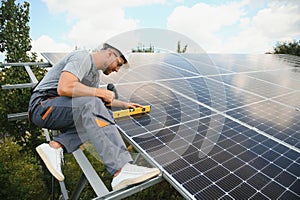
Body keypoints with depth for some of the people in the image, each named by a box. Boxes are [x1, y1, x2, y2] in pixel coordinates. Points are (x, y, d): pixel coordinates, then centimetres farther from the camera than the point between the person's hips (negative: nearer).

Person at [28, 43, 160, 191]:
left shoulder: (95, 74, 18)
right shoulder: (82, 57, -12)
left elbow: (102, 100, 32)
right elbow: (64, 88, -29)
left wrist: (124, 104, 29)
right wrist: (101, 92, -21)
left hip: (62, 111, 10)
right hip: (42, 105, -9)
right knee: (91, 105, -32)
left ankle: (55, 145, -13)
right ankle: (120, 170, -39)